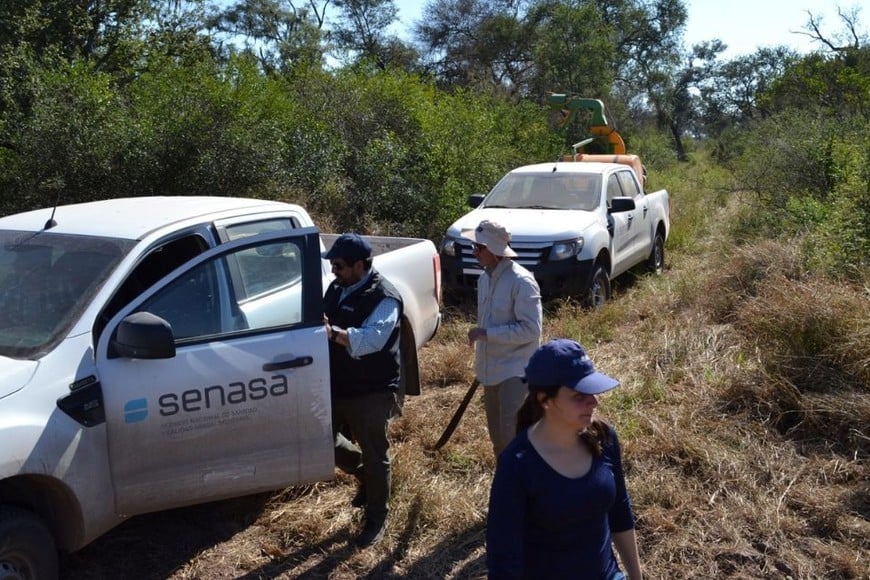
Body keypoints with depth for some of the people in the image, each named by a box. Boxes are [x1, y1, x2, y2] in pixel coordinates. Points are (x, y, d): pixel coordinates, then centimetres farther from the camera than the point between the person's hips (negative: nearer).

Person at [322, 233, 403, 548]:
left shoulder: (384, 298, -19)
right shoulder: (336, 288, 7)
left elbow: (372, 338, -36)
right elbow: (325, 328, 20)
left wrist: (334, 333, -49)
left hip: (372, 393, -7)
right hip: (337, 387, 8)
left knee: (374, 456, 5)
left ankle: (376, 519, 26)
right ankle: (364, 475, 40)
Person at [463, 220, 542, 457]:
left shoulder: (521, 282, -19)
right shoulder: (485, 278, 7)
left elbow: (531, 329, -22)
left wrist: (487, 333, -23)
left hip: (515, 371, -8)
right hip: (491, 370, 8)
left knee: (512, 435, -10)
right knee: (497, 437, 18)